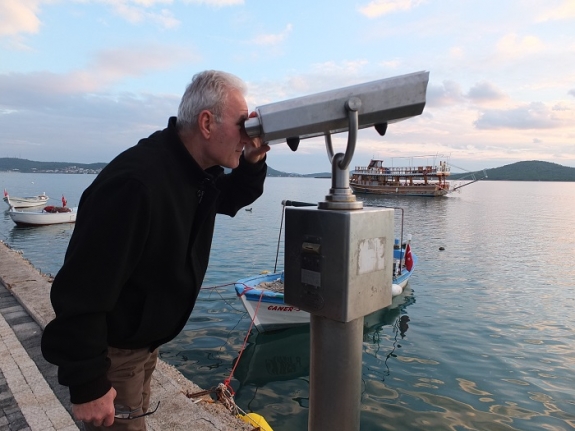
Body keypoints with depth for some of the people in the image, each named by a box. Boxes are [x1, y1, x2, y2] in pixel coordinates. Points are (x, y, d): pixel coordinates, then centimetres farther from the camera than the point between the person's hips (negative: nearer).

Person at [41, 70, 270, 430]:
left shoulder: (201, 173, -5)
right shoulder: (136, 183, -34)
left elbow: (231, 200, 14)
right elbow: (83, 290, -31)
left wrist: (252, 162, -7)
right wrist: (87, 384, -23)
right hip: (107, 352, -8)